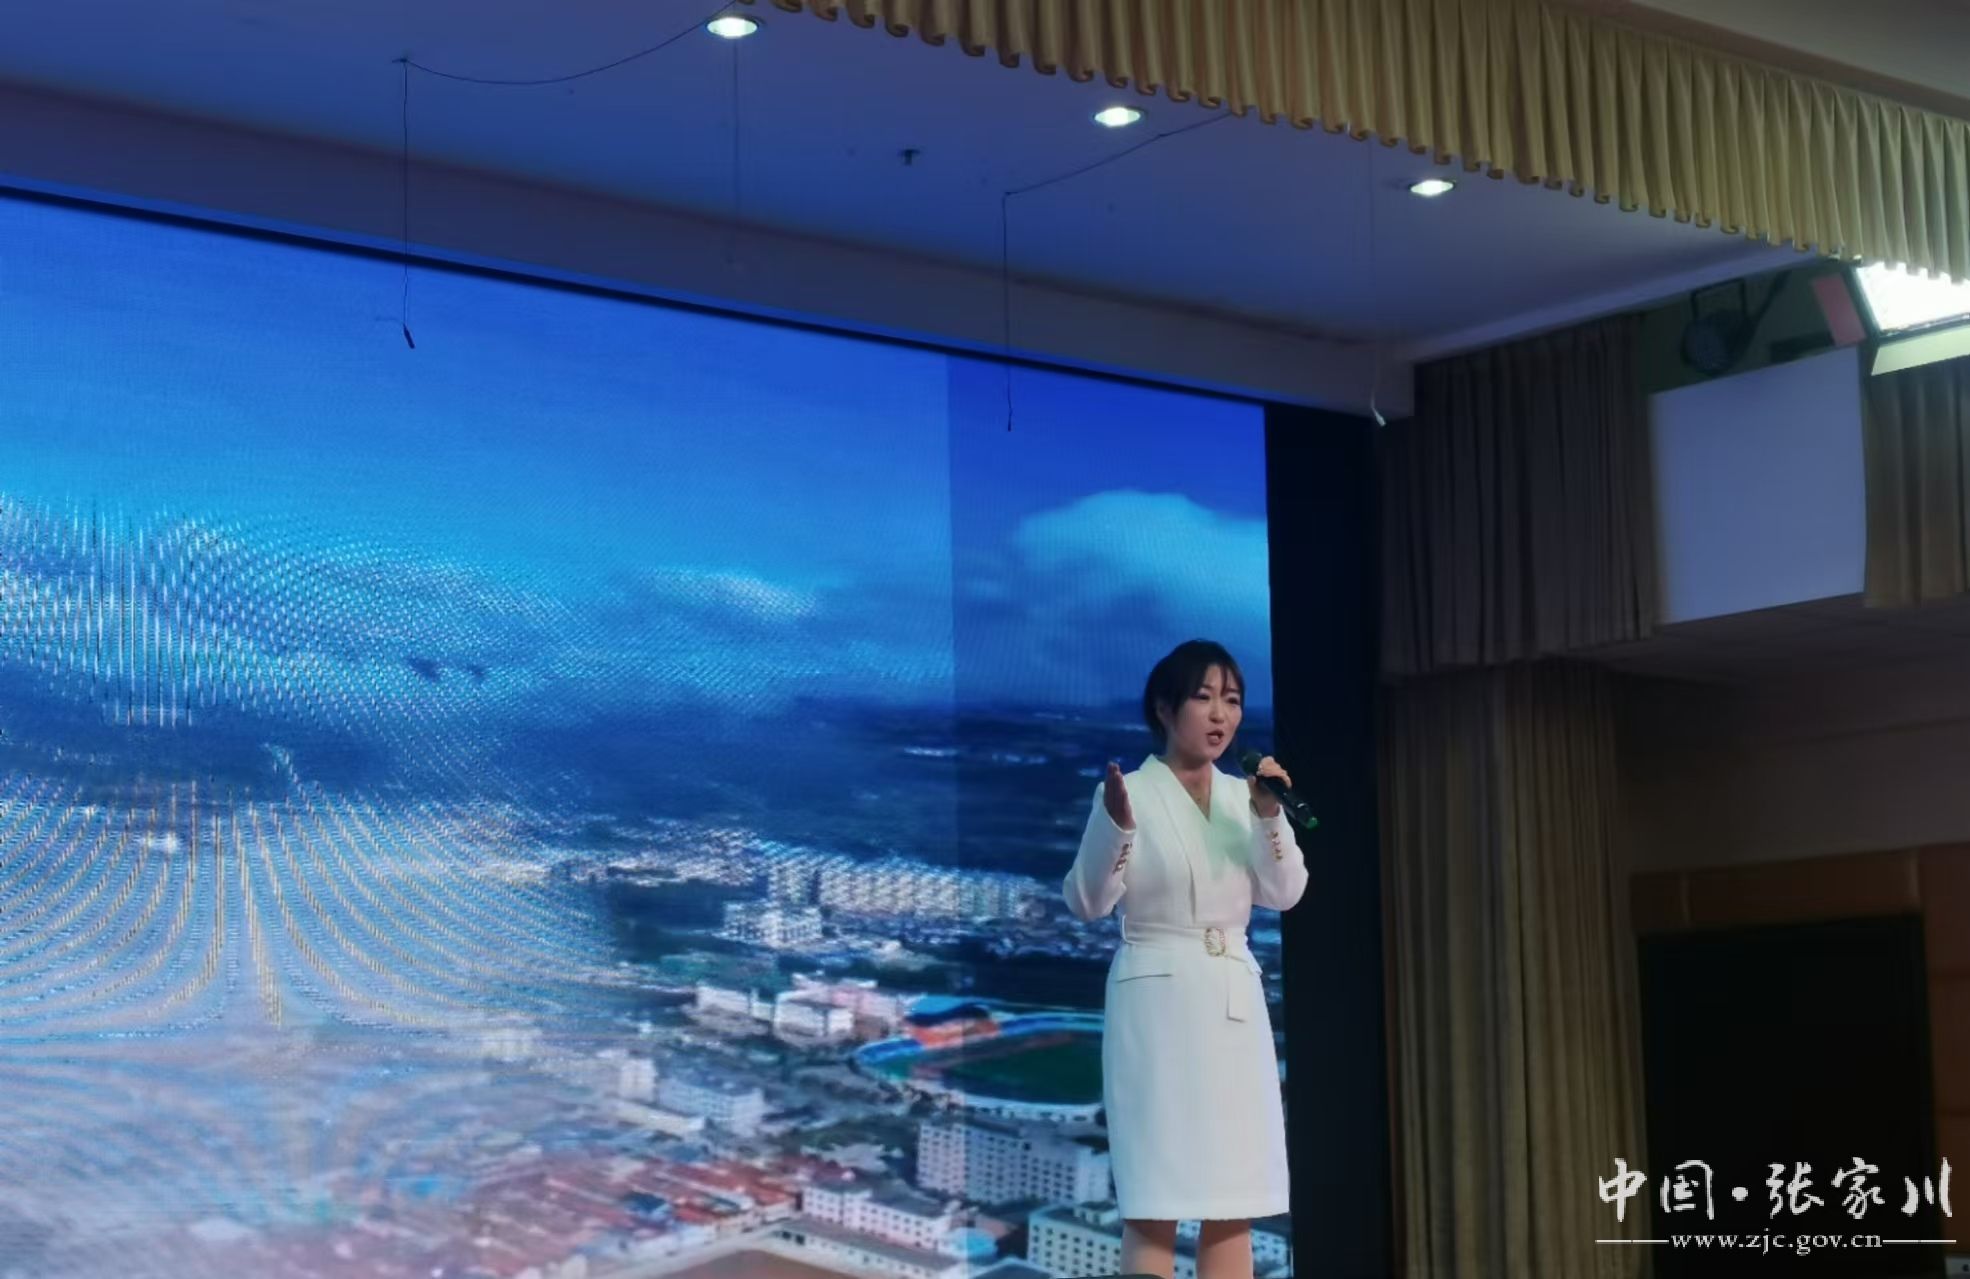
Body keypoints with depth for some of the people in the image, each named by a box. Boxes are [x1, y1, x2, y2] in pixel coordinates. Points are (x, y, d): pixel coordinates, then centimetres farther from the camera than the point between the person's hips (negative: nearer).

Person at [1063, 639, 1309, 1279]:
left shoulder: (1243, 794, 11)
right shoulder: (1129, 792, -4)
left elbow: (1283, 894, 3)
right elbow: (1087, 902, -10)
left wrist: (1269, 816, -11)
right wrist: (1117, 827, -26)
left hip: (1234, 1004, 6)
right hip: (1157, 1000, -6)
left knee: (1234, 1202, 5)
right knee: (1155, 1201, -8)